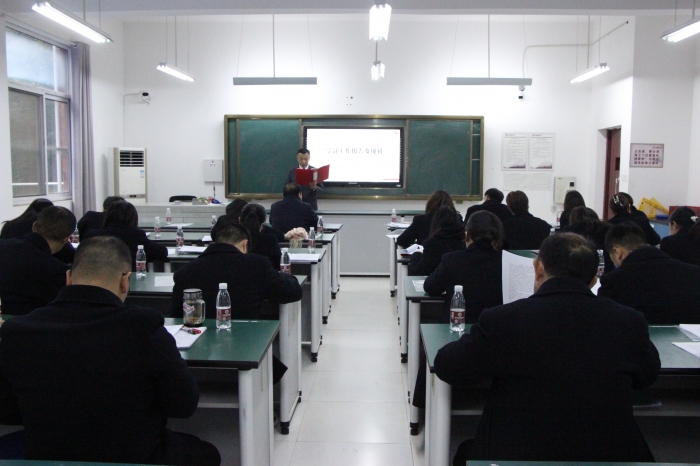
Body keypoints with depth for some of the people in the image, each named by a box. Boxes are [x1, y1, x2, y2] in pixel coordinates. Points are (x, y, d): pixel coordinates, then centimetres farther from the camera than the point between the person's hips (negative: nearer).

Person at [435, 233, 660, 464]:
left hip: (519, 455, -2)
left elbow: (446, 367, -4)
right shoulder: (630, 322, -9)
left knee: (468, 452, 29)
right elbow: (649, 374, 11)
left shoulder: (501, 320, -17)